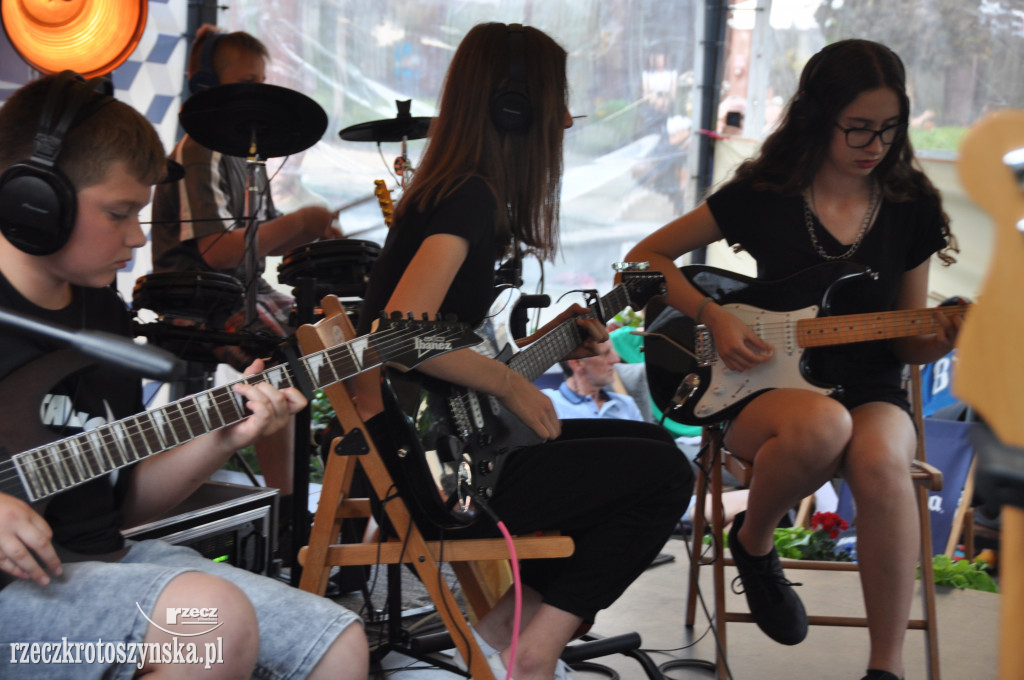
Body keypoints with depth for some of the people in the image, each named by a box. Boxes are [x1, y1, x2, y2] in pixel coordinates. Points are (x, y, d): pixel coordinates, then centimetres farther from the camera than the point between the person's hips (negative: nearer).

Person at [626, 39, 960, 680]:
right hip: (766, 391, -1)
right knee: (822, 426, -40)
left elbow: (906, 341, 12)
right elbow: (647, 256, 7)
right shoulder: (764, 195, -1)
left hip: (872, 392, 2)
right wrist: (714, 316, -7)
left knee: (881, 463, -37)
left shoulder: (912, 208, 6)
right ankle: (754, 541, -6)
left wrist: (940, 340, -11)